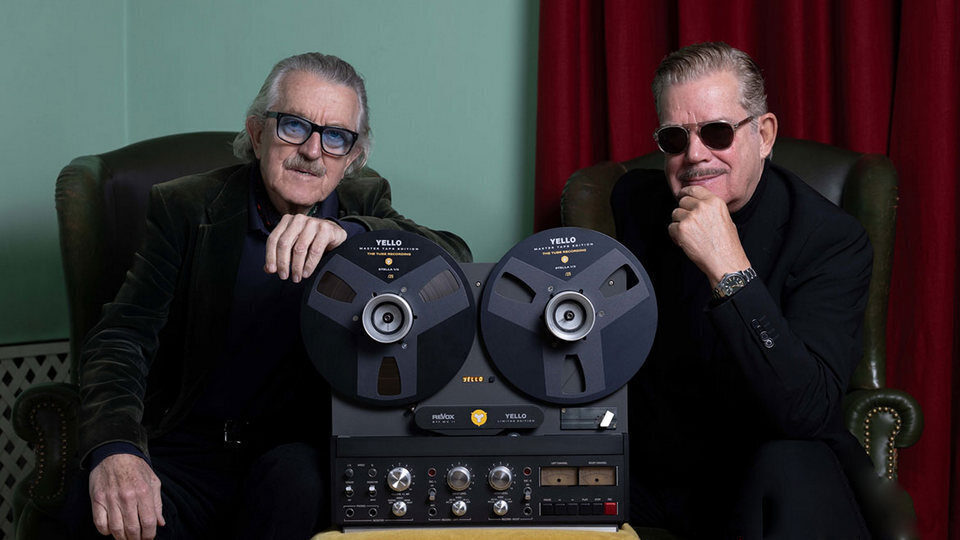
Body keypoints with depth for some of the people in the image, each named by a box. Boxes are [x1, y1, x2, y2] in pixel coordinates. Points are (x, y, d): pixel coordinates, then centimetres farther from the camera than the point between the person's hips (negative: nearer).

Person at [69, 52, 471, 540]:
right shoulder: (186, 208, 2)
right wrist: (114, 450, -29)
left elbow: (455, 257, -10)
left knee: (294, 476, -33)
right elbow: (123, 336, -9)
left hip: (300, 450, 2)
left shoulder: (363, 204, 8)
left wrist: (346, 232, -28)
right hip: (186, 452, -1)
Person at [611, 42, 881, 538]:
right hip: (643, 471, 4)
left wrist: (730, 271, -32)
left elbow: (807, 412, -29)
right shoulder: (633, 200, 1)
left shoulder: (831, 238, -14)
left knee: (792, 468, -37)